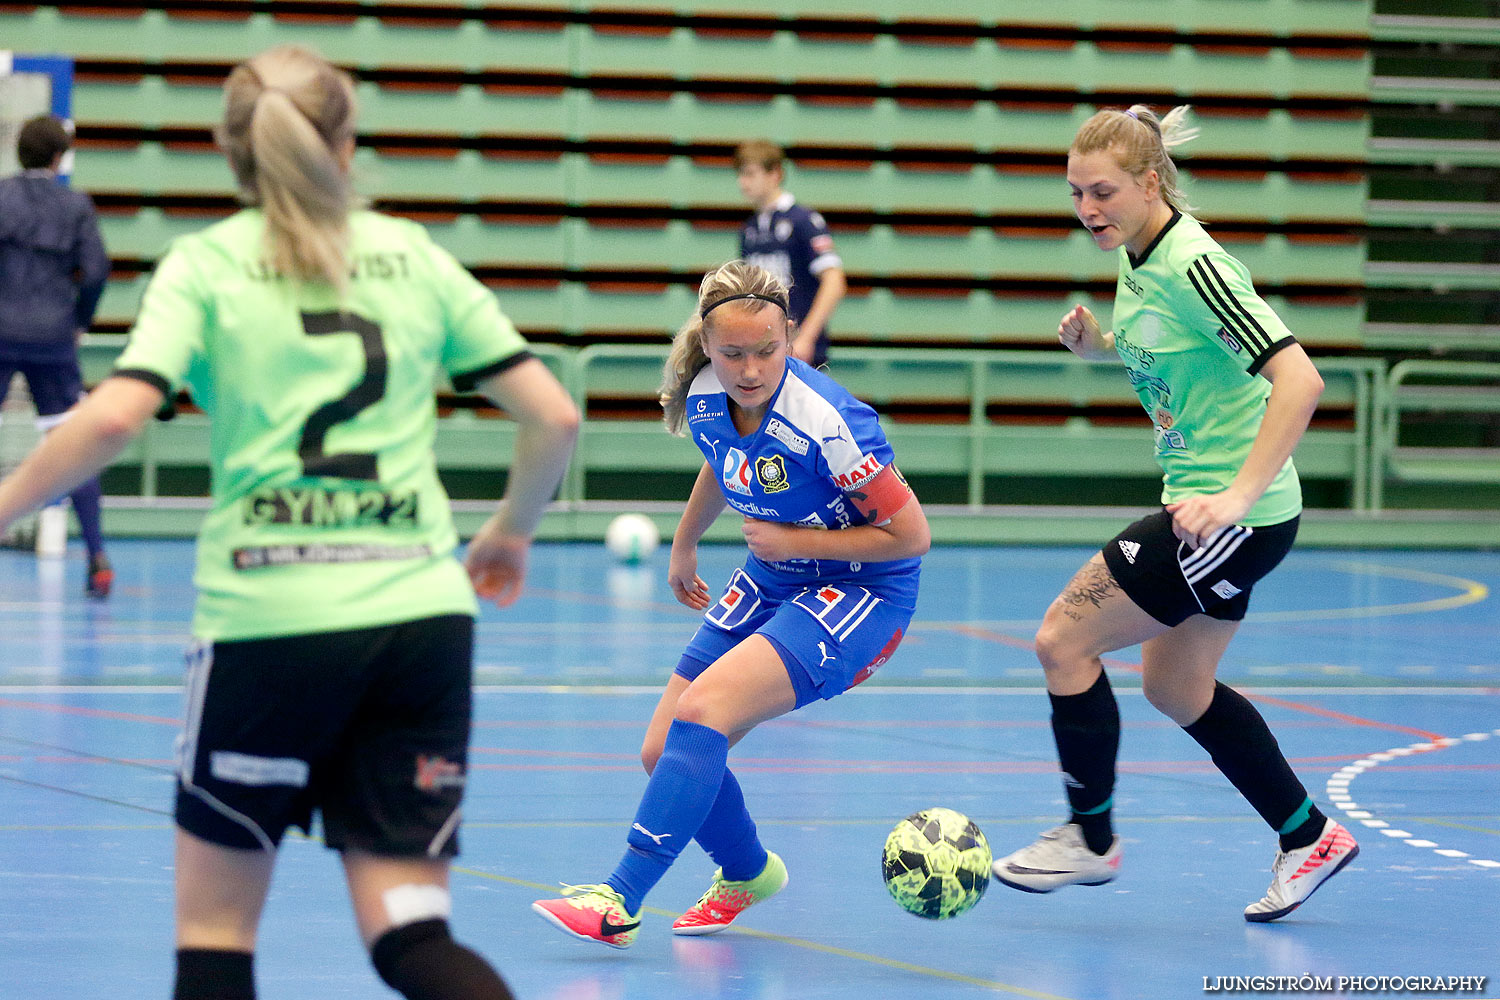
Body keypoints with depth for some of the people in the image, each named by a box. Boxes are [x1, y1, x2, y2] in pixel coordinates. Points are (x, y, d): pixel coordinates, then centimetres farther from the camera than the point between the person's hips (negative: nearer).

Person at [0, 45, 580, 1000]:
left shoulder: (206, 263, 4)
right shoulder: (414, 255, 13)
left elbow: (112, 418, -12)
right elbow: (553, 416, 11)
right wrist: (510, 533, 28)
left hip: (268, 614, -3)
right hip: (421, 607, 3)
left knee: (214, 922, 12)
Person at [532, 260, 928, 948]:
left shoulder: (824, 421, -28)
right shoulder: (704, 398, -8)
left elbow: (911, 534, -20)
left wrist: (793, 540, -19)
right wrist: (683, 547, 30)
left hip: (861, 592, -7)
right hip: (771, 582, 8)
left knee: (701, 711, -27)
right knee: (664, 751, 3)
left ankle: (620, 903, -25)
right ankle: (746, 872, 33)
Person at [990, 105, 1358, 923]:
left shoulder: (1193, 266, -23)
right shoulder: (1136, 258, 5)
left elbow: (1299, 380, -29)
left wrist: (1238, 495, -34)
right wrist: (1096, 343, 4)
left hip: (1238, 515, -10)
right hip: (1203, 500, 10)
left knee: (1063, 639, -5)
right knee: (1174, 685, 19)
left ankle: (1090, 838, 11)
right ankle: (1309, 838, 28)